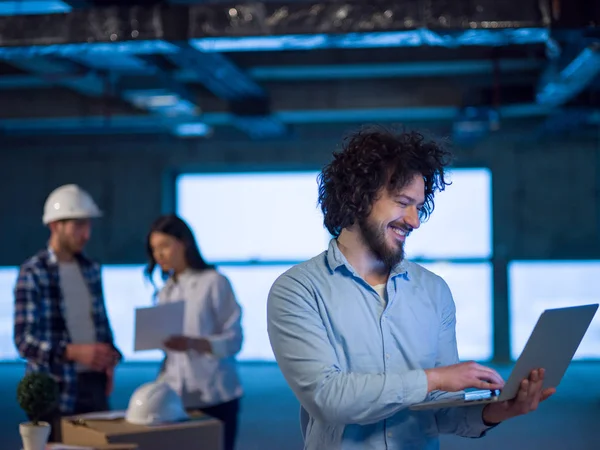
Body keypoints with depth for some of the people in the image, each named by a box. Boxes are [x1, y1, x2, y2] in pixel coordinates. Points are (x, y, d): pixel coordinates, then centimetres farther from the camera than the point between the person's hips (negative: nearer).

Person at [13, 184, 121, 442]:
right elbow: (25, 340, -14)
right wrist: (75, 352, -28)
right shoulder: (32, 273, -9)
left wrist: (109, 359, -1)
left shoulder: (91, 270, 11)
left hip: (94, 384, 6)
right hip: (55, 390, -6)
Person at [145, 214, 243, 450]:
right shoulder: (167, 290, 12)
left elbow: (234, 340, -11)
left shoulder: (214, 282, -6)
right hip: (176, 397, 5)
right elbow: (166, 343, 13)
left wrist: (192, 343, -26)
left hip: (213, 398, -5)